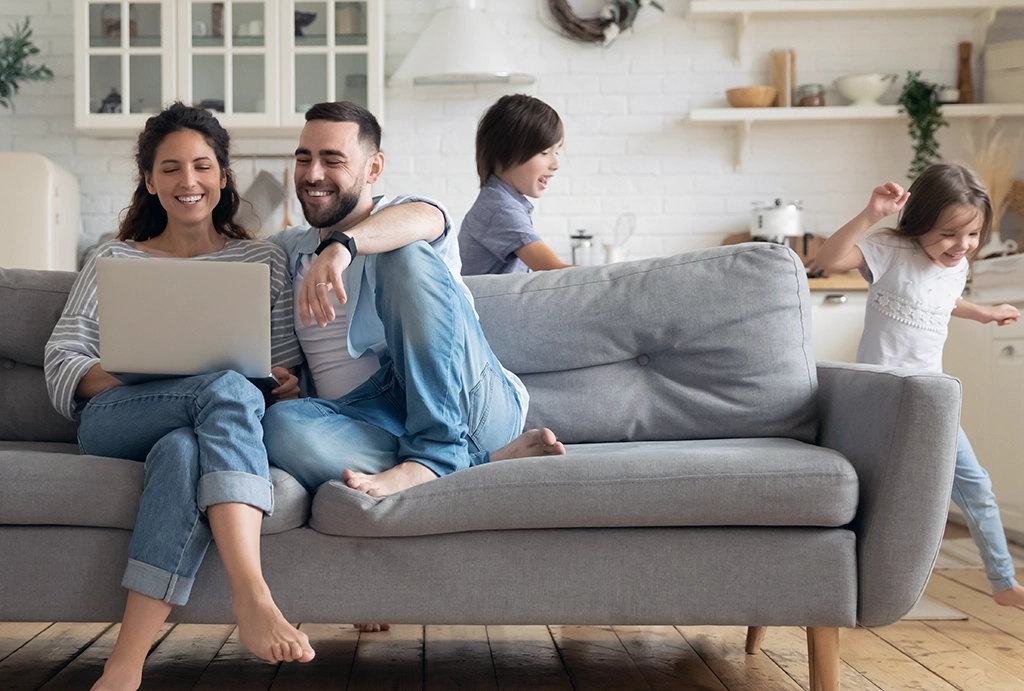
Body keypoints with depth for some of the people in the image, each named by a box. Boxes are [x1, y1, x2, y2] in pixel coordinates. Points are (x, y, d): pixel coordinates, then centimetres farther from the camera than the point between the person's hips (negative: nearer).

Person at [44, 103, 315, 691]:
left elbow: (289, 374, 18)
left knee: (182, 450, -40)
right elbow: (62, 366, 9)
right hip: (115, 426, -1)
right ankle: (253, 596, -52)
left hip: (221, 431, 1)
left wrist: (287, 386, -8)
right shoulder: (114, 262, 22)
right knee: (229, 388, -36)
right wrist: (135, 374, -12)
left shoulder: (266, 261, 23)